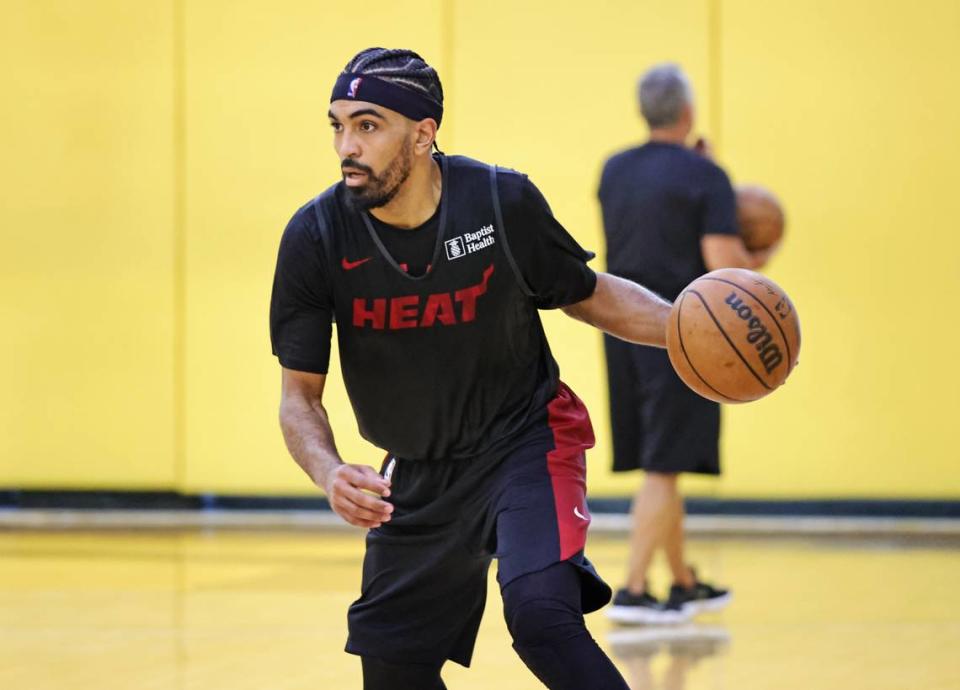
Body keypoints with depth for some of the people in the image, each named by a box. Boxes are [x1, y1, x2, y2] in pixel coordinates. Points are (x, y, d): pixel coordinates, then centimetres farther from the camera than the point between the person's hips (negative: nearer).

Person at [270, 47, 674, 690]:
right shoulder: (317, 237, -15)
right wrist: (330, 474, -29)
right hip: (419, 477, 3)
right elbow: (300, 395, -8)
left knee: (539, 613, -29)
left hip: (525, 440, -3)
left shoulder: (503, 201, -16)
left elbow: (587, 295, 1)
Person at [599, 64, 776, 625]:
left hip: (624, 326, 7)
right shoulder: (706, 177, -11)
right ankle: (633, 591, -9)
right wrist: (757, 262, 4)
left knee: (661, 465, 16)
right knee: (664, 467, -5)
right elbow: (722, 261, -17)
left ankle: (685, 584, 27)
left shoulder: (614, 171, 10)